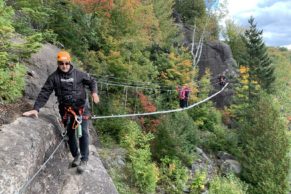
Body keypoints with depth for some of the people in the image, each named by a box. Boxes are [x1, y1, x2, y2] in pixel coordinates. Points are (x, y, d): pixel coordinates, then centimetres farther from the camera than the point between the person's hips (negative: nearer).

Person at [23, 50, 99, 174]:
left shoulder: (78, 74, -6)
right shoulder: (54, 77, -5)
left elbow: (92, 81, 8)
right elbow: (44, 93, -10)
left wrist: (94, 92, -12)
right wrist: (36, 109, -20)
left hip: (81, 107, -2)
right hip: (66, 109, 2)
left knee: (83, 133, -3)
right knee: (70, 134, 12)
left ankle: (84, 160, 9)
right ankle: (76, 156, 32)